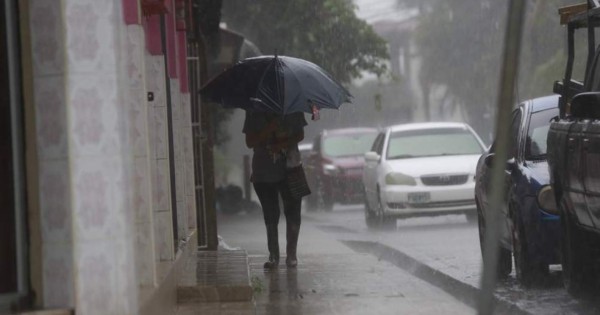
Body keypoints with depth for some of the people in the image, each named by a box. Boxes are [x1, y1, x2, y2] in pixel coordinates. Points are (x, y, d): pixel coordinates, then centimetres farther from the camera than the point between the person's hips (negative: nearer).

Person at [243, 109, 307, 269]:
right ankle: (273, 255, 7)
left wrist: (283, 144, -15)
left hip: (289, 168, 0)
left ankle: (291, 254, 5)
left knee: (292, 213, -3)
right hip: (264, 173, 0)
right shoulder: (254, 112, -1)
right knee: (270, 215, 2)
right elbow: (250, 142, -5)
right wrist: (269, 130, -19)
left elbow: (300, 135, 3)